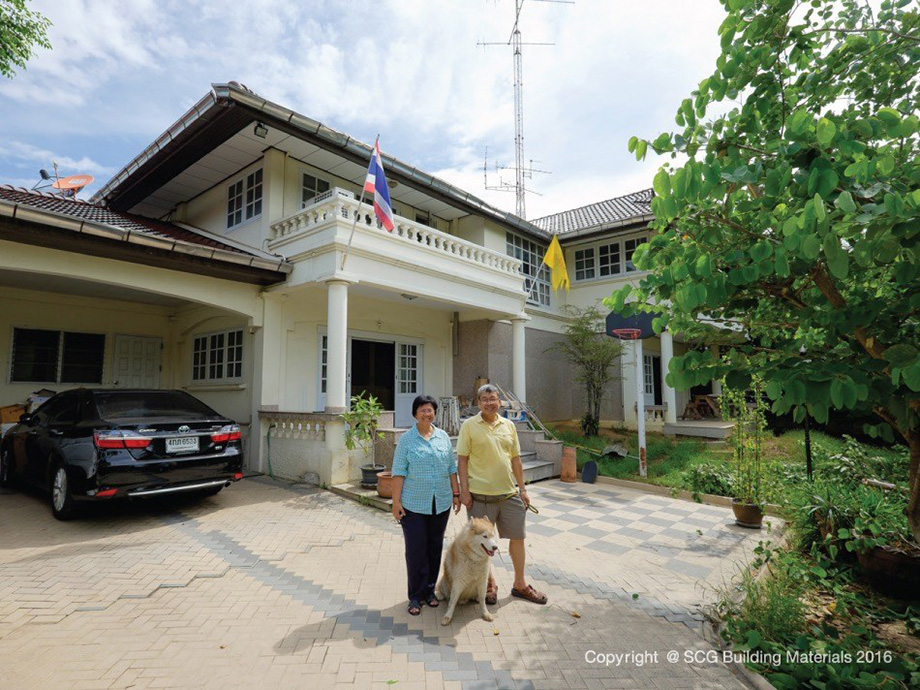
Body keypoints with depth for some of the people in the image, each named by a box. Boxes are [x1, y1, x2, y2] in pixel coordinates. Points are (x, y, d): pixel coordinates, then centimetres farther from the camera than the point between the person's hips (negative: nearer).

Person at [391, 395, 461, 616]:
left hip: (441, 503, 3)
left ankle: (430, 590, 28)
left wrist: (456, 493, 8)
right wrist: (396, 501, -9)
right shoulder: (406, 439, -4)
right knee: (415, 550, 1)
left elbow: (451, 468, 11)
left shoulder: (443, 437, 6)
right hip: (413, 504, -3)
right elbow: (399, 472, -6)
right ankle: (416, 596, 16)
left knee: (435, 548, 12)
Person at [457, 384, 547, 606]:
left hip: (509, 493, 4)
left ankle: (520, 584, 32)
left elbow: (516, 460, 10)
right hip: (480, 495, -4)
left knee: (517, 537, 13)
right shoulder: (469, 426, -6)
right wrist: (464, 491, -11)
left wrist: (523, 489, 9)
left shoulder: (509, 425, 6)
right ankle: (489, 585, 32)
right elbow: (462, 460, -6)